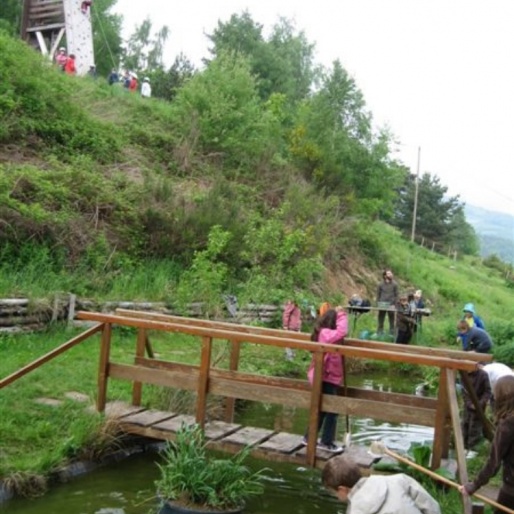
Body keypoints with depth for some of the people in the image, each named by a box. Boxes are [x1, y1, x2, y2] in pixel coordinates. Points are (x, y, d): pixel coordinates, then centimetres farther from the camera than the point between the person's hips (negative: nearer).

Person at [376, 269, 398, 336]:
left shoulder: (394, 284, 0)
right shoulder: (381, 284, 2)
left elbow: (396, 295, 1)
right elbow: (378, 295, 6)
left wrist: (395, 304, -6)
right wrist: (377, 304, 1)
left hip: (391, 305, -1)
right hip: (382, 304, 1)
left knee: (391, 322, 6)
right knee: (380, 321, 7)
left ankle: (391, 335, 13)